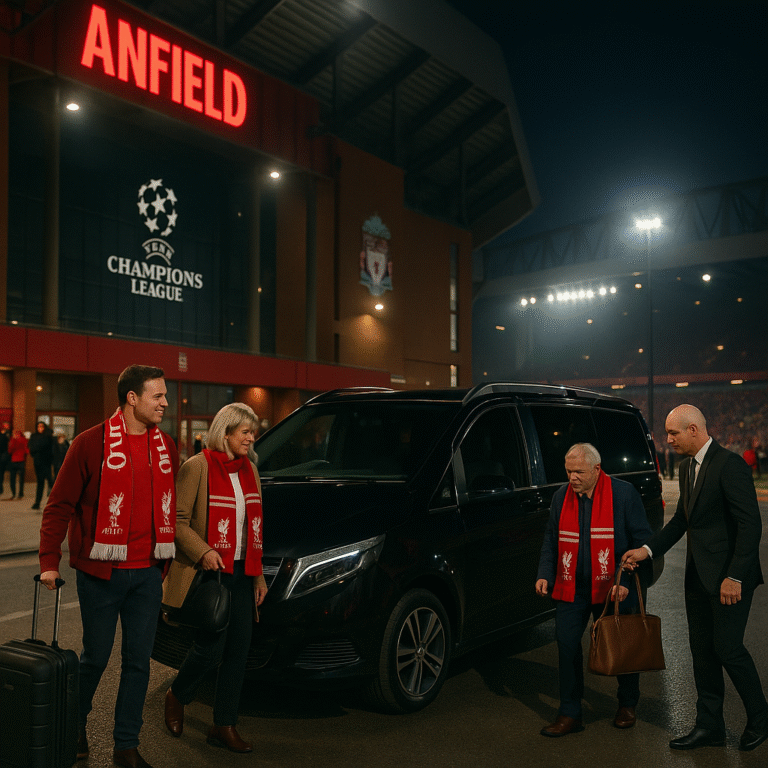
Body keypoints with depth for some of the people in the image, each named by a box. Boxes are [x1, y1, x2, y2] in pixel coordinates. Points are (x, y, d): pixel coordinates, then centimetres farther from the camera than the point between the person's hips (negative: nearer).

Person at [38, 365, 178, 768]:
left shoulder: (166, 447, 7)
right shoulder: (91, 443, -8)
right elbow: (59, 504, -4)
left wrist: (166, 559, 15)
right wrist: (50, 561, -8)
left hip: (147, 573, 4)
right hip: (102, 572, -4)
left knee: (139, 660, 8)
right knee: (95, 656, 9)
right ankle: (74, 727, 36)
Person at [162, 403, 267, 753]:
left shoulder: (249, 470, 12)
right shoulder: (197, 467, -8)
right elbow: (177, 520, -10)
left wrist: (258, 574, 15)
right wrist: (203, 552, -21)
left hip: (242, 573, 6)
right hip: (209, 572, -6)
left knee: (239, 649, 5)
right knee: (211, 646, -6)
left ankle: (224, 726, 18)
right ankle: (177, 697, 26)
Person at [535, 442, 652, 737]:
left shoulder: (624, 493, -9)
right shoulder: (561, 496, 3)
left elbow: (642, 539, -6)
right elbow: (551, 539, 12)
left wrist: (627, 579, -13)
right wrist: (545, 574, 0)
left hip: (613, 588, -3)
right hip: (571, 588, 3)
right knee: (566, 645, 0)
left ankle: (628, 705, 36)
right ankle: (570, 714, 13)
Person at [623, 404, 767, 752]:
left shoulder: (730, 465, -17)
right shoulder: (687, 466, 10)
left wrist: (734, 576, -21)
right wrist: (647, 550, 8)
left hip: (729, 575, -9)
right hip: (698, 573, 9)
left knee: (727, 647, -2)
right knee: (702, 648, 12)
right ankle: (709, 726, 24)